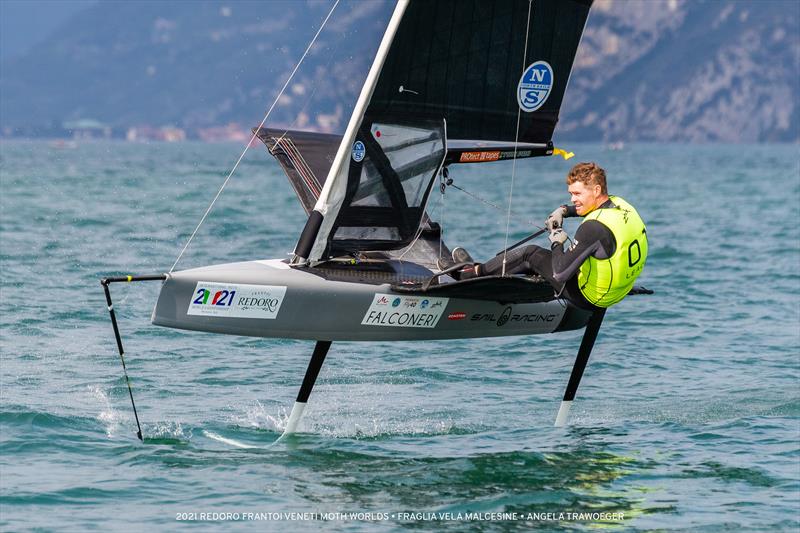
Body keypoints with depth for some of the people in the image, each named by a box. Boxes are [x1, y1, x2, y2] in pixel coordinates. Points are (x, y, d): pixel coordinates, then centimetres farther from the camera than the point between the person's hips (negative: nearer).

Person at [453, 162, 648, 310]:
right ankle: (481, 269, 33)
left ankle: (475, 272, 22)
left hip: (588, 298, -9)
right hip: (613, 293, 9)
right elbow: (594, 208, 27)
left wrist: (557, 243, -11)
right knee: (535, 258, 21)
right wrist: (564, 211, 14)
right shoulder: (619, 204, -3)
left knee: (531, 253, 5)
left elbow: (560, 274, -30)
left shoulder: (594, 228, -31)